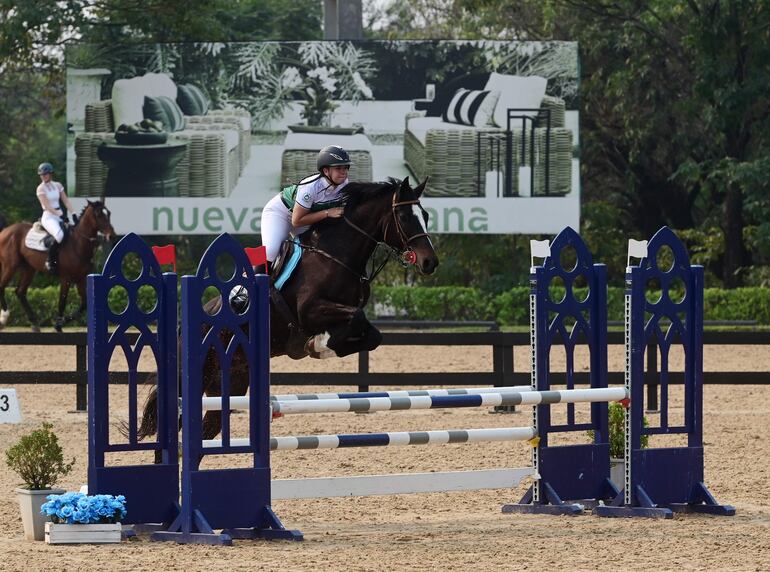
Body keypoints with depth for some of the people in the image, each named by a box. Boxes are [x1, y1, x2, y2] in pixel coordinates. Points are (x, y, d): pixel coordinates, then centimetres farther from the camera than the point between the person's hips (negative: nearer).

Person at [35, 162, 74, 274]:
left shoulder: (58, 185, 11)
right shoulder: (41, 188, -5)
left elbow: (66, 201, 9)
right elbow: (47, 206, -13)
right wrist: (59, 214, -23)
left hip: (59, 215, 7)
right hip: (48, 217, -7)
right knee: (59, 234, -35)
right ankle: (50, 261, -26)